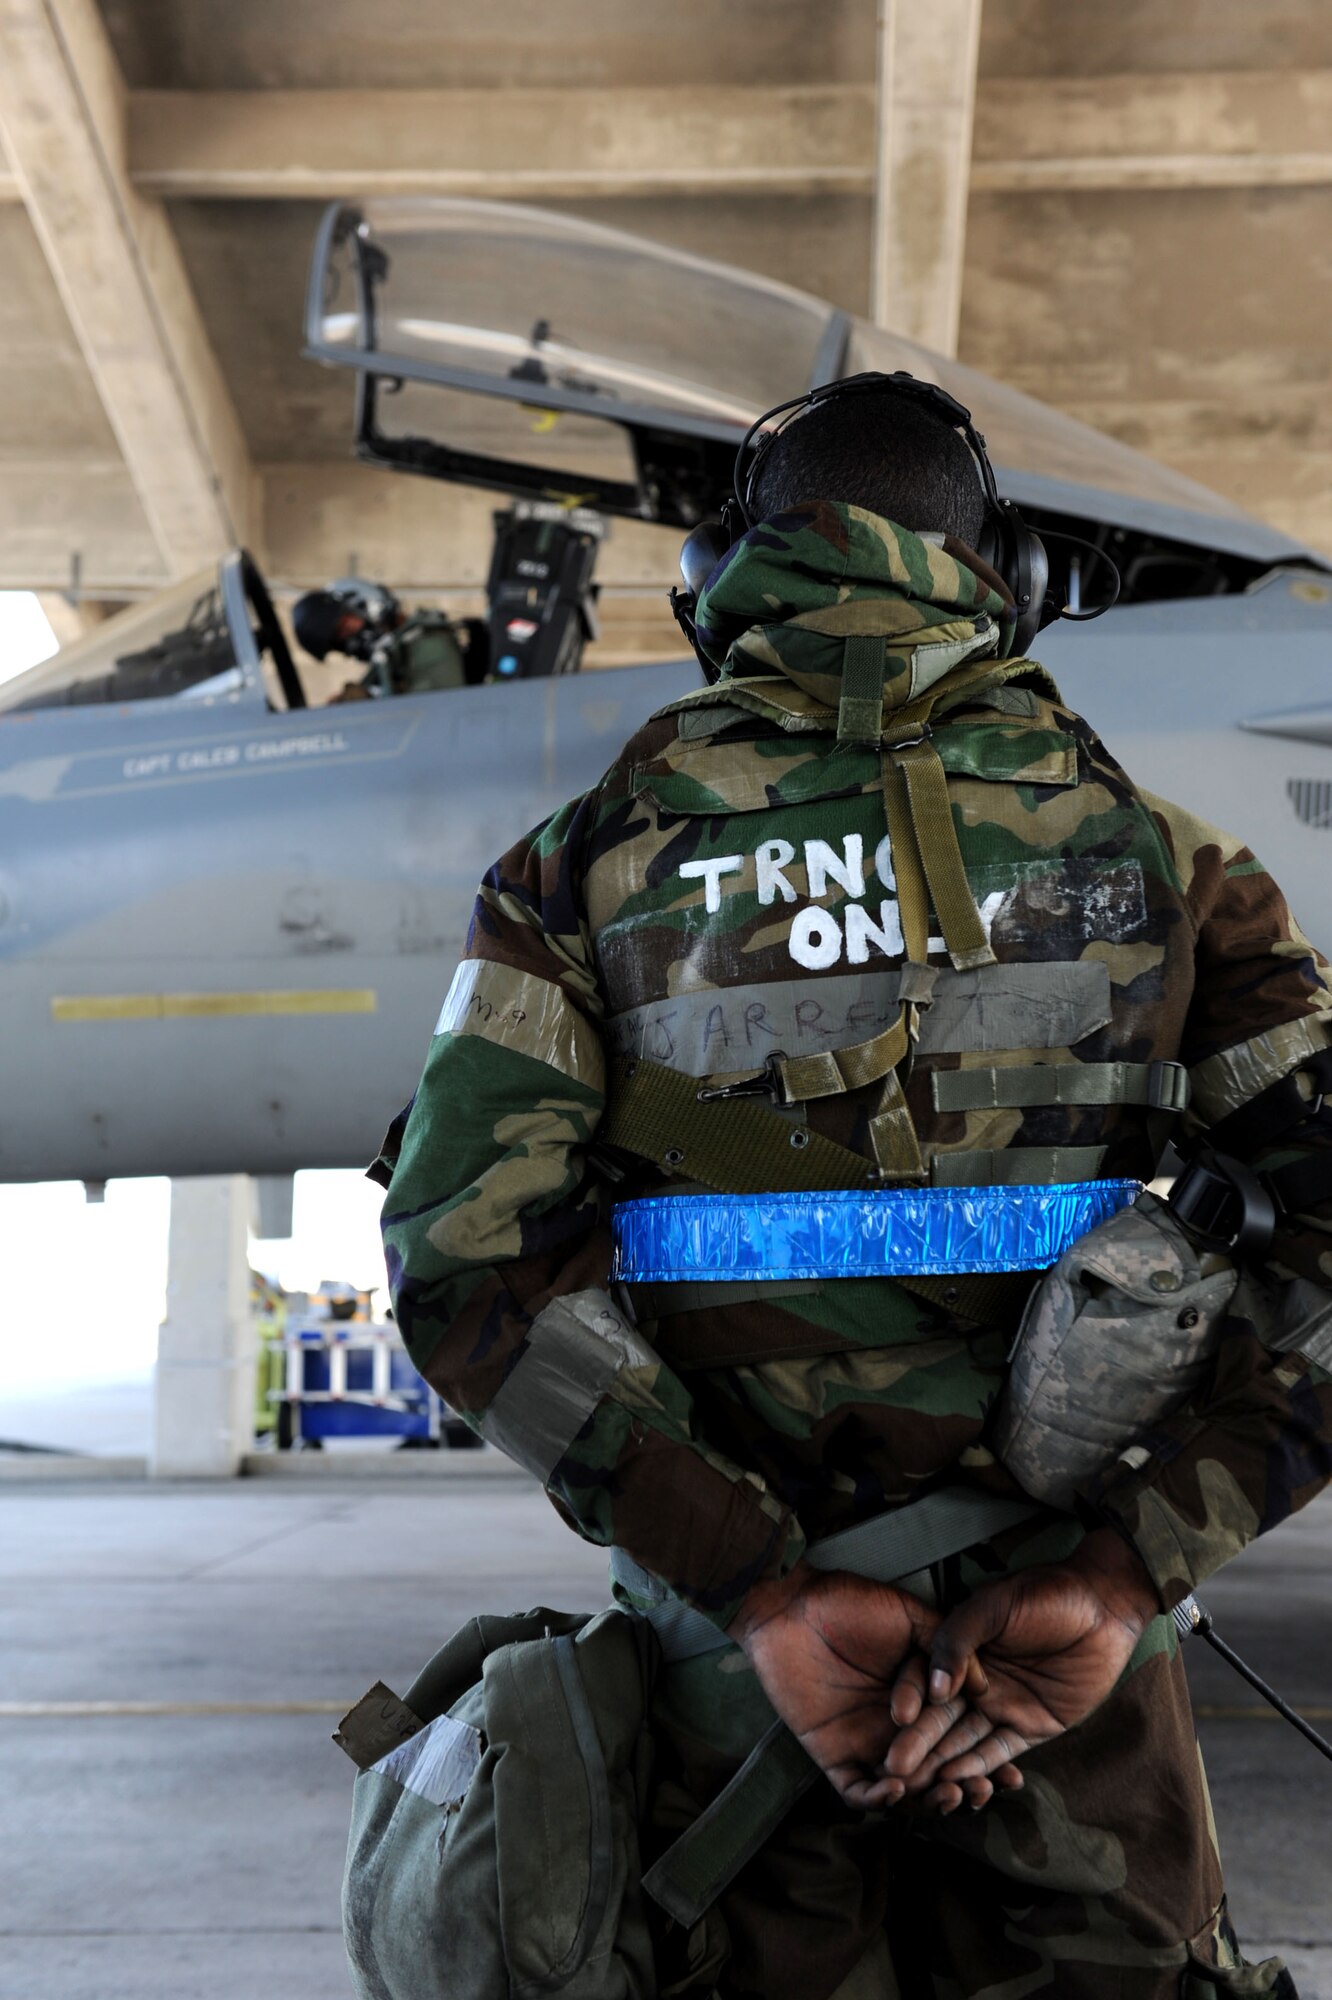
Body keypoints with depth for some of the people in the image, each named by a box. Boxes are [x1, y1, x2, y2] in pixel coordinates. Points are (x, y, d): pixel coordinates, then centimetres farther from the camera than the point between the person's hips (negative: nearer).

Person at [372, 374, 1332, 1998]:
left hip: (731, 1658, 1)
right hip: (1067, 1654, 0)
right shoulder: (1144, 846, 1)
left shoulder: (594, 860, 0)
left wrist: (757, 1585, -14)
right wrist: (1129, 1571, -13)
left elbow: (467, 1254, -12)